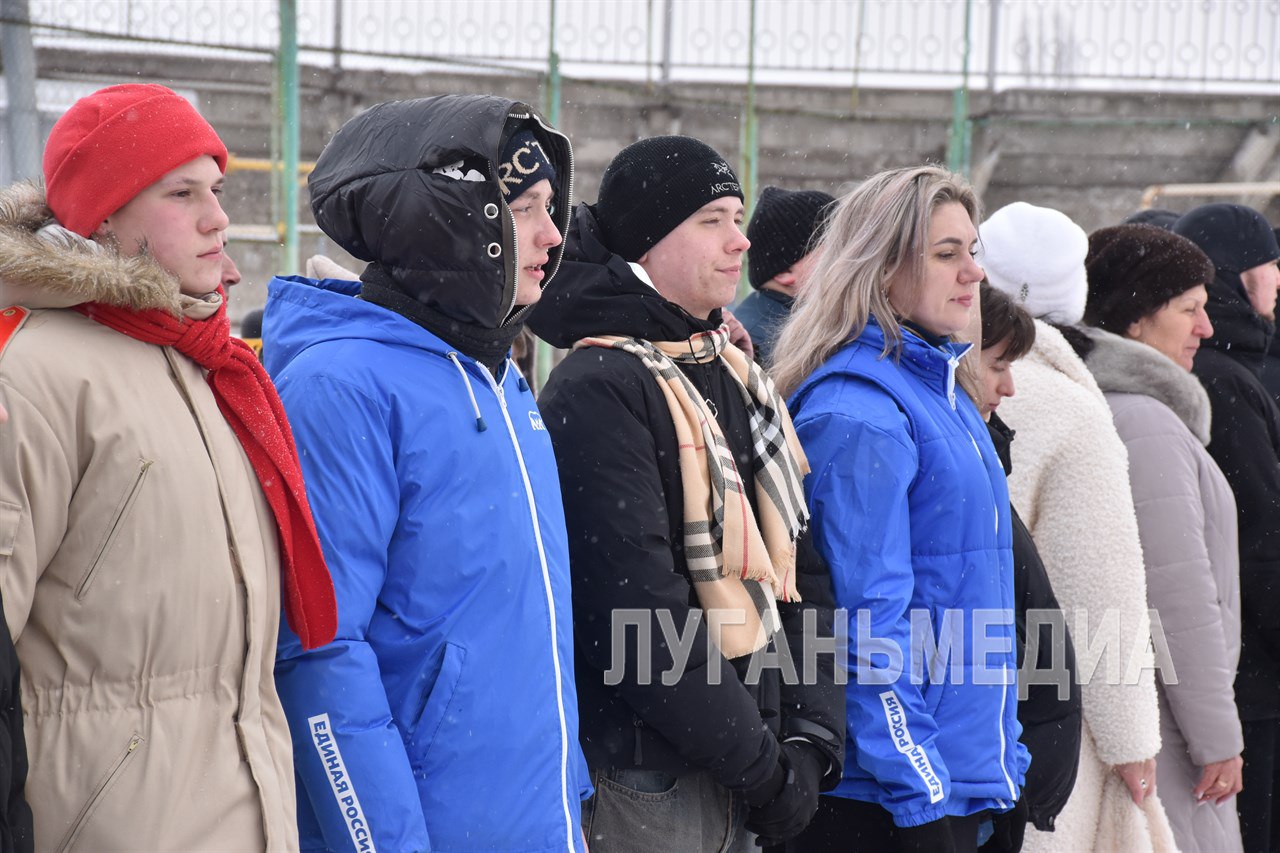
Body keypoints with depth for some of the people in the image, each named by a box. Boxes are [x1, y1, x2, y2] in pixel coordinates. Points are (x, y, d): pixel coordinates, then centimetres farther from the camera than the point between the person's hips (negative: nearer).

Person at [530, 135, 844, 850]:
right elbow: (640, 610, -20)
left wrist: (812, 737, -1)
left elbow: (797, 566, 12)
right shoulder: (598, 394, -14)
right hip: (645, 790, -7)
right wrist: (762, 767, -15)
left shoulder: (739, 379, 13)